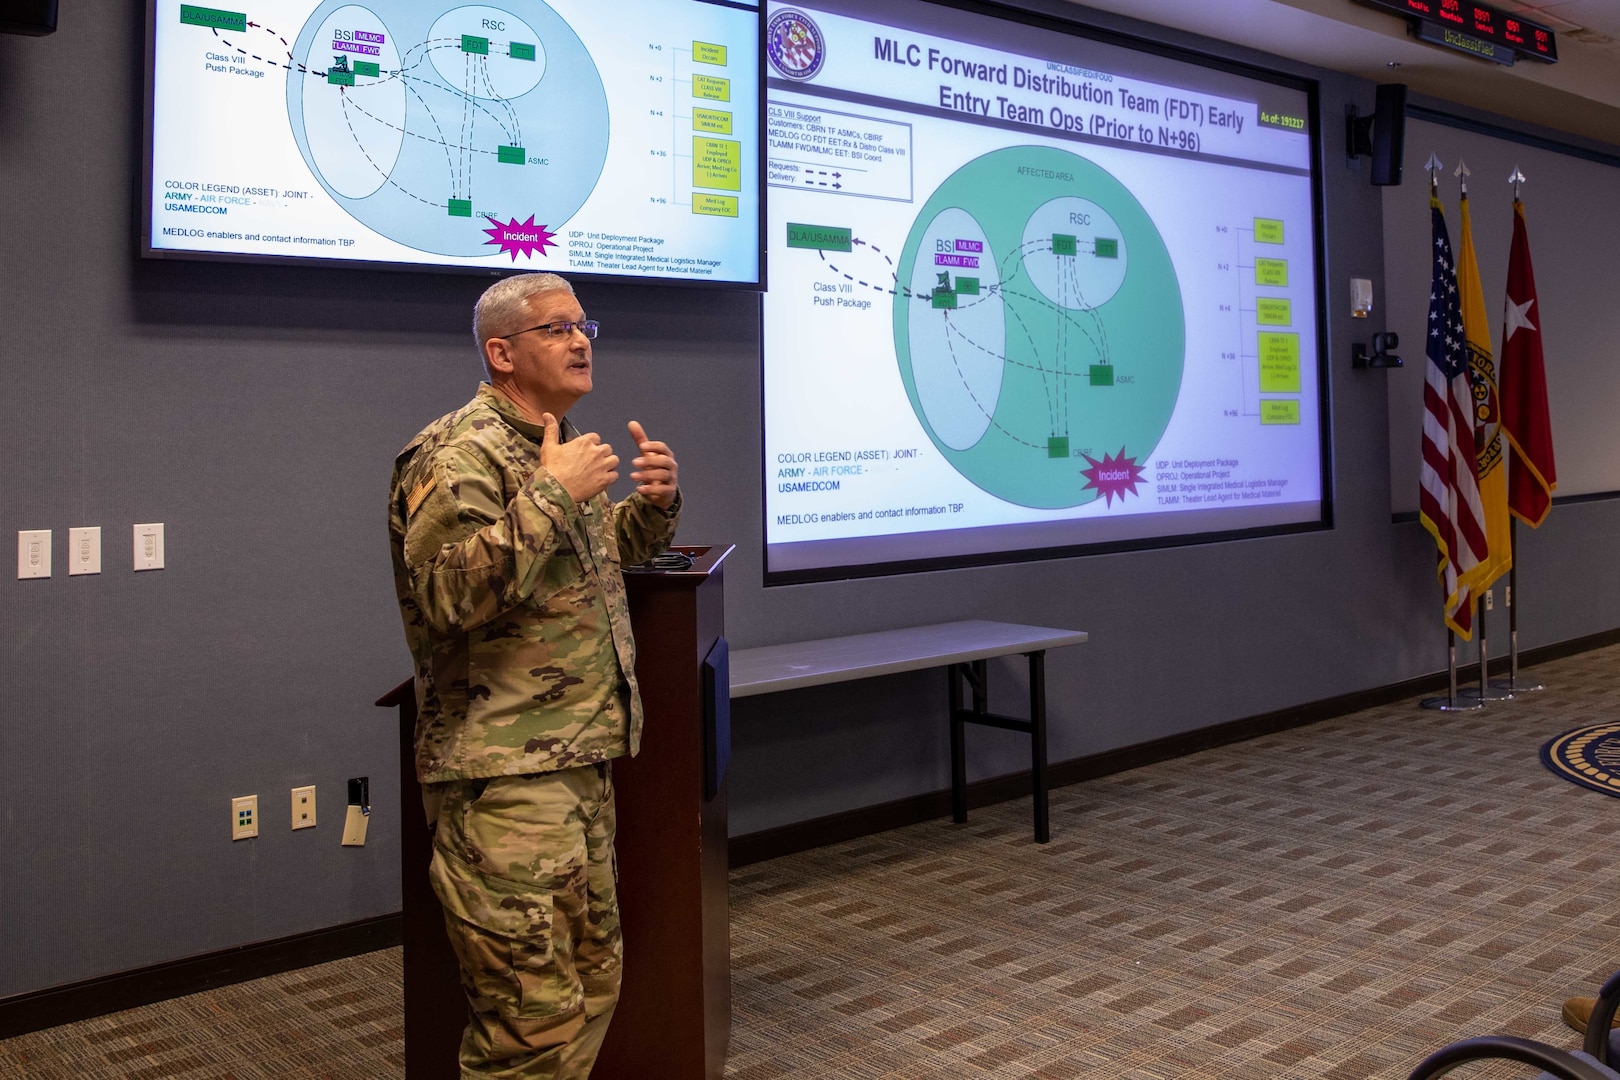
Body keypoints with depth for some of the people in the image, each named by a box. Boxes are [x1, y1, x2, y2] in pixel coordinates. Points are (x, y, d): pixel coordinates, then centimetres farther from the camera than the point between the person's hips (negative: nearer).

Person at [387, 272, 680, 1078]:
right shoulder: (461, 453, -12)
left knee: (592, 980, 19)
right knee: (536, 1011, -5)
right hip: (506, 777, -9)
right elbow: (446, 593, -27)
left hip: (582, 760, 10)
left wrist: (656, 504, 9)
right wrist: (551, 494, -23)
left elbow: (606, 552, 30)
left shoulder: (559, 445, 16)